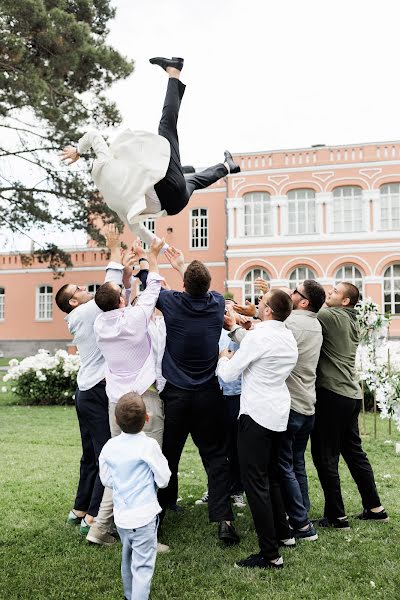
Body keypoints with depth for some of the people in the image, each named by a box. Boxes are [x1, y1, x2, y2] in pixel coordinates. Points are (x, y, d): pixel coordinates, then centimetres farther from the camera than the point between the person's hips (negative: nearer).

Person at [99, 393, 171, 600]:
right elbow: (163, 480, -10)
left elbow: (106, 480, 7)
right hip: (144, 515, -6)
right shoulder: (148, 445, -17)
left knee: (127, 559, 24)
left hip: (121, 515, 6)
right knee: (143, 565, 1)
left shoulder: (109, 446, -4)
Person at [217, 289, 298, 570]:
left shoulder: (257, 337, -16)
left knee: (256, 481, -3)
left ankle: (270, 554, -1)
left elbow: (227, 374, -10)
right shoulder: (289, 338, 7)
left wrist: (224, 358, 9)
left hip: (256, 415, -8)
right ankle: (283, 532, 34)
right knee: (271, 475, 22)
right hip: (280, 413, 8)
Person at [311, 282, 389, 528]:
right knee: (354, 452, 18)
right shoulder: (352, 321, 15)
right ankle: (374, 508, 25)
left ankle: (336, 516, 4)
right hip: (352, 394, 9)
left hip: (332, 394, -9)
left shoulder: (330, 316, -10)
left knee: (325, 456, -1)